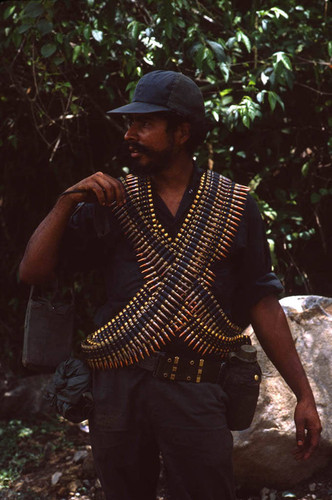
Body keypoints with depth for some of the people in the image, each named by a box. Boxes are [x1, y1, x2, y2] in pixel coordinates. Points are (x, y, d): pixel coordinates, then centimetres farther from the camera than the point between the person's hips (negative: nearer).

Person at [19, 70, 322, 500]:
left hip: (193, 392, -2)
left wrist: (303, 394, 0)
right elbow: (33, 271, 4)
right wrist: (67, 202, -9)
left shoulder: (234, 207, 5)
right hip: (117, 387, 2)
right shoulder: (112, 202, 8)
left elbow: (262, 304, 4)